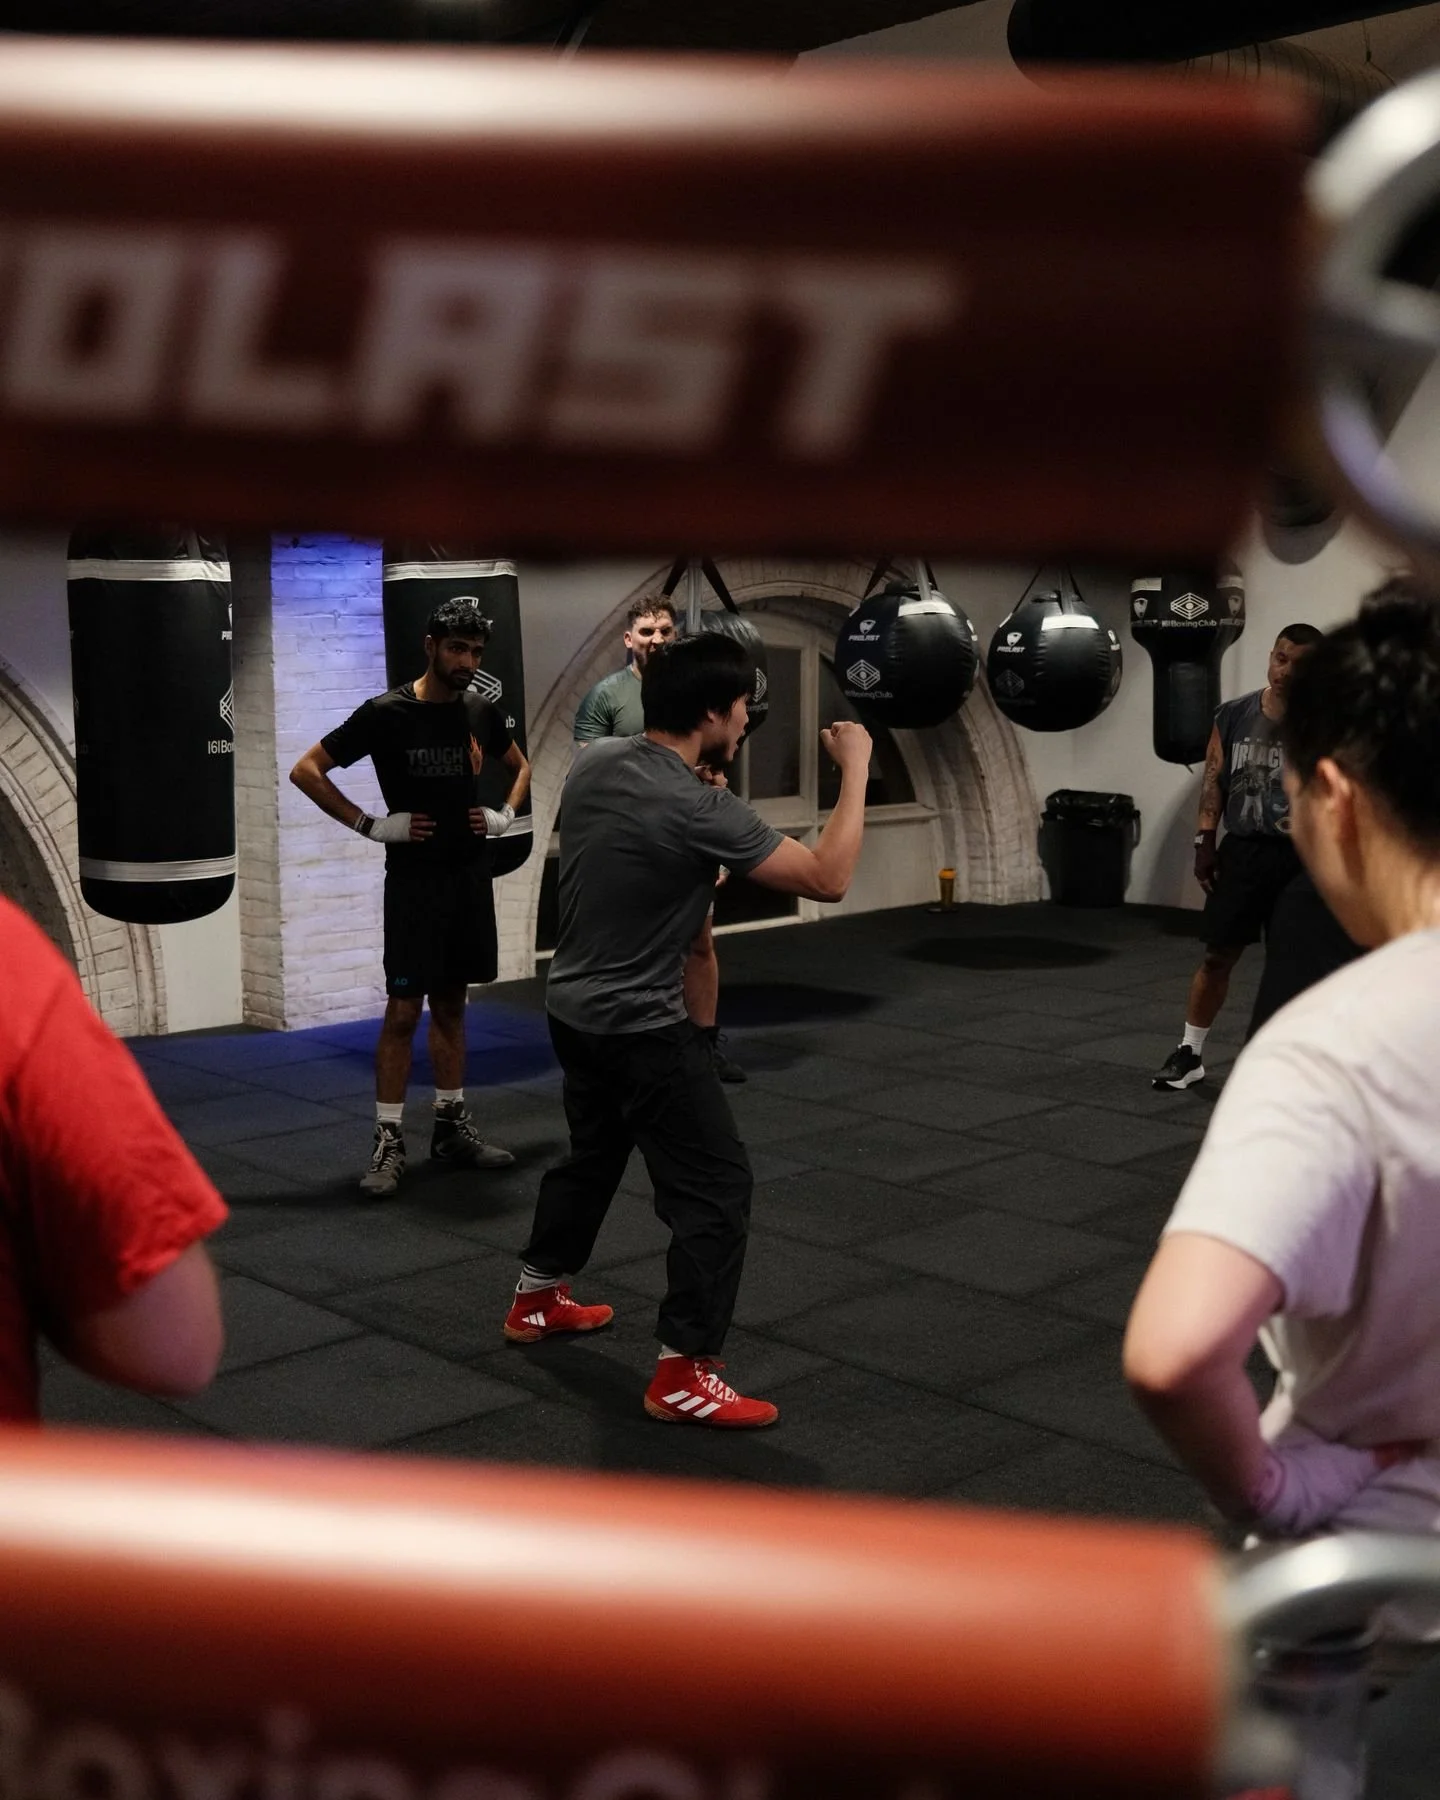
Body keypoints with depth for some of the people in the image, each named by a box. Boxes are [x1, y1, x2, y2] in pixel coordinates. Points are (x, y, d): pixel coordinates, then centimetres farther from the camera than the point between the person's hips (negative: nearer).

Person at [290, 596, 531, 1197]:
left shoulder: (480, 712, 5)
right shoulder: (386, 714, -10)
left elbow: (520, 766, 25)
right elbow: (306, 770, -9)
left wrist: (505, 815, 7)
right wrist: (370, 825, -13)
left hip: (471, 875, 5)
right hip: (414, 878, -5)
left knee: (451, 1005, 14)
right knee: (403, 1011, -5)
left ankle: (452, 1125, 23)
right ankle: (389, 1142, 2)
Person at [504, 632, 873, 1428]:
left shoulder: (592, 764, -1)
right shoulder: (700, 811, -24)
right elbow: (828, 879, -20)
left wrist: (707, 769, 18)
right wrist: (855, 770, -11)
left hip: (574, 1009, 9)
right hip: (641, 1028, -9)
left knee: (592, 1155, 29)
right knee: (716, 1187, -2)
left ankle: (538, 1299, 44)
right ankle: (683, 1375, 0)